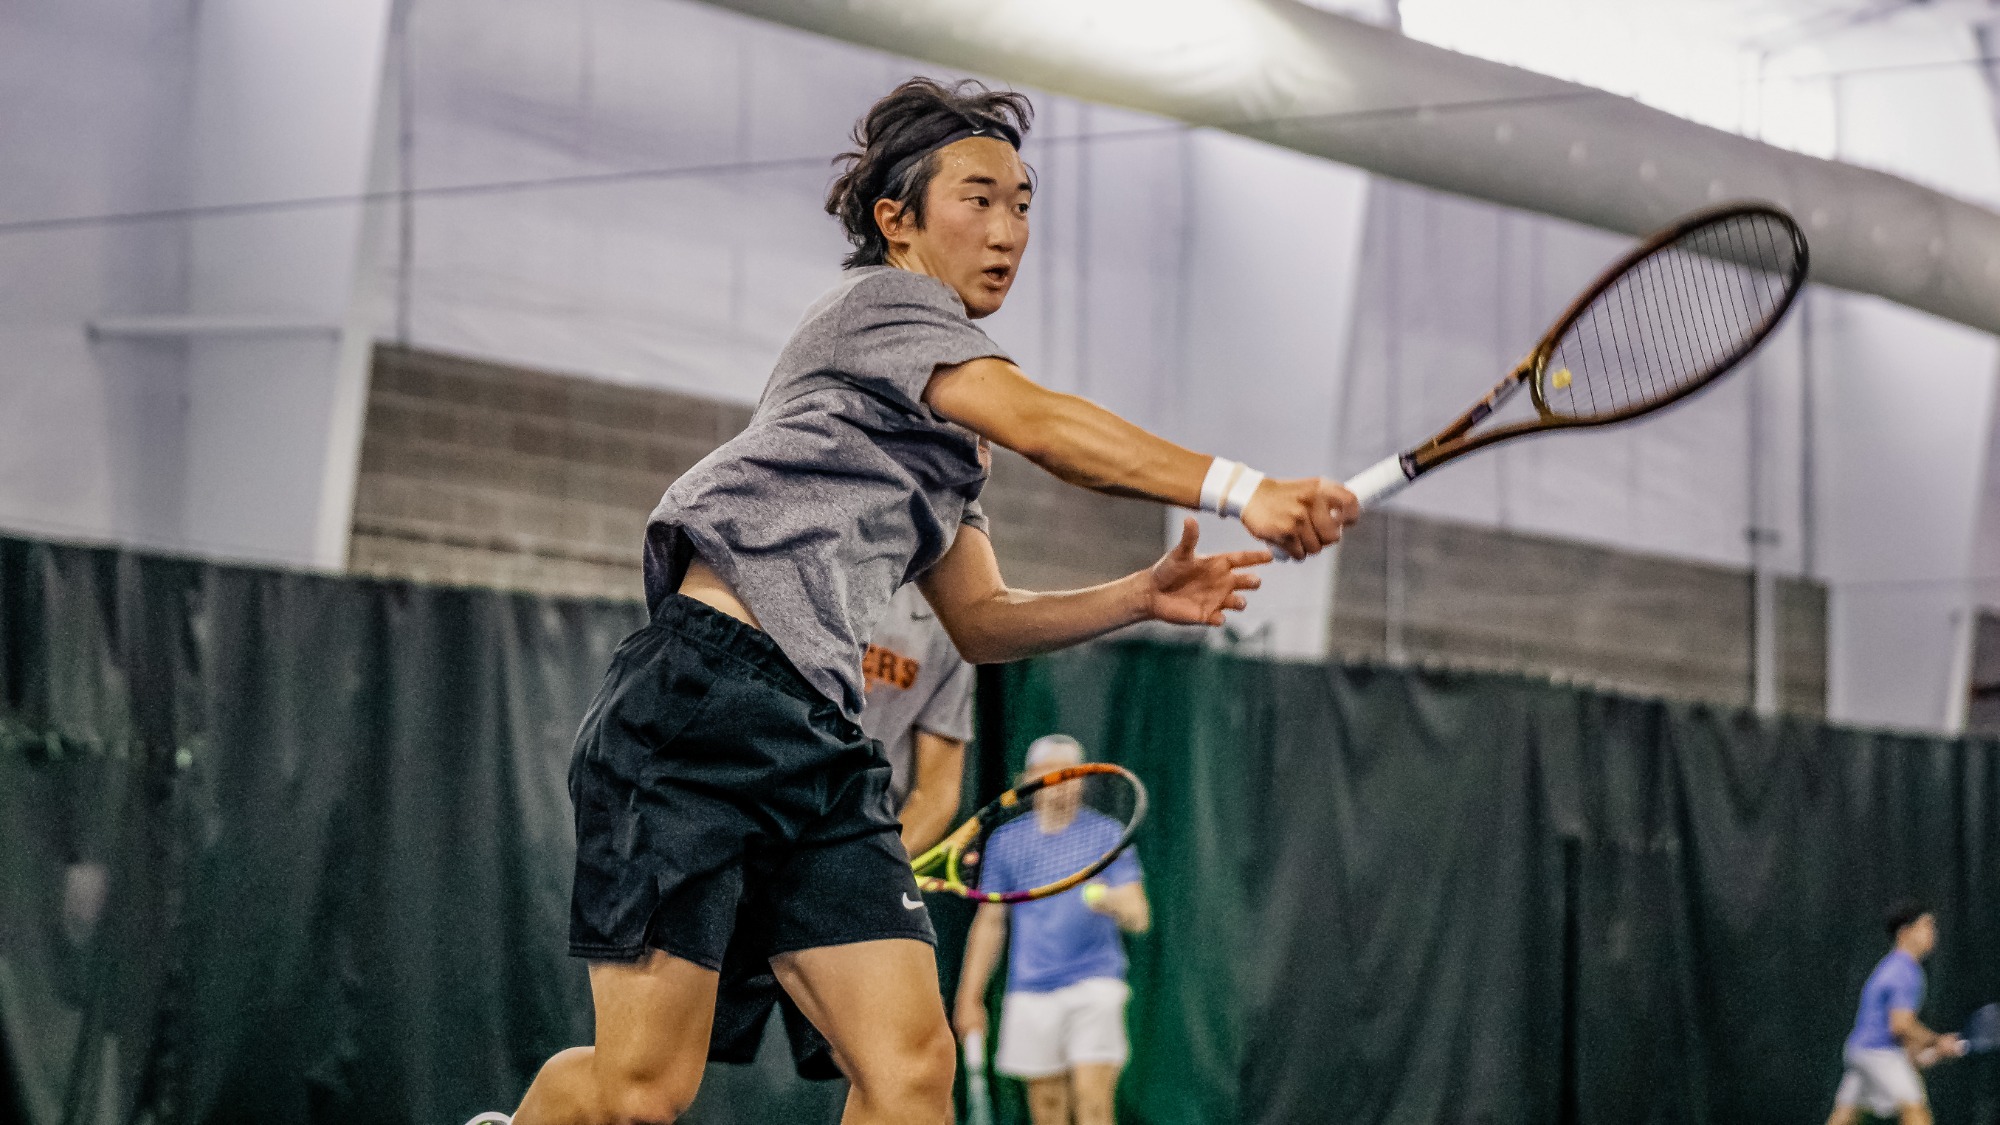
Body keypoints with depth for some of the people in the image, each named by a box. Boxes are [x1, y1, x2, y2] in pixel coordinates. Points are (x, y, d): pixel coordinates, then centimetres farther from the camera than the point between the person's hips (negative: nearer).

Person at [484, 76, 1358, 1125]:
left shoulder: (943, 430, 28)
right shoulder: (881, 300, 1)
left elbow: (979, 617, 28)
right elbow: (1042, 424, -16)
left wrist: (1140, 595, 11)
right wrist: (1240, 490, -26)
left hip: (815, 735, 9)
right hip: (701, 695, -9)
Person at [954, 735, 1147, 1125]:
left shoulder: (1106, 834, 5)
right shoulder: (1006, 841, 11)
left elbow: (1139, 916, -1)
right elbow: (989, 923, 15)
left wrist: (1112, 902, -25)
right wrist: (969, 998, 11)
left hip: (1093, 986, -2)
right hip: (1031, 990, 2)